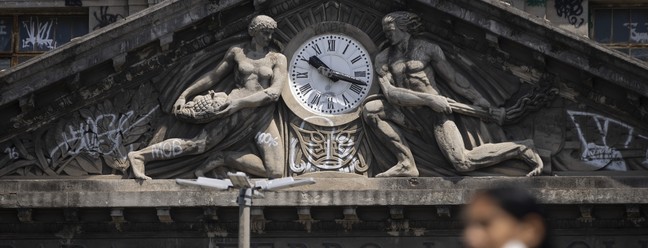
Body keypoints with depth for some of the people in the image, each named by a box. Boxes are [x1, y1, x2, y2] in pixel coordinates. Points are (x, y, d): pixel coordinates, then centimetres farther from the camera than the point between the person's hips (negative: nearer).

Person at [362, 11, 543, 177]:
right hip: (412, 116, 5)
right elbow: (390, 93, -11)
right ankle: (406, 163, -14)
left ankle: (521, 149, -3)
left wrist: (479, 100, 5)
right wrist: (428, 99, -20)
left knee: (463, 162, -20)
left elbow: (453, 79, 3)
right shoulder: (384, 59, 3)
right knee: (370, 110, -14)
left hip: (437, 114, -5)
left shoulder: (427, 49, -4)